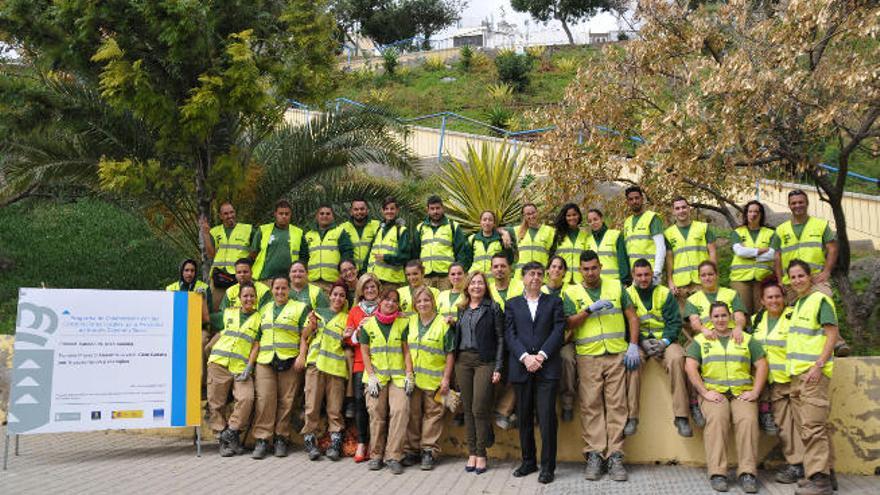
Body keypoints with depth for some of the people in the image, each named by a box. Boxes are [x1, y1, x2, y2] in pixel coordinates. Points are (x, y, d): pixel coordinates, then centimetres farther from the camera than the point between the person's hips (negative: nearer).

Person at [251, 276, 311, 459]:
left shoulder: (300, 308, 6)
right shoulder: (265, 310, 21)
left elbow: (304, 336, 0)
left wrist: (301, 356, -12)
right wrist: (253, 358, 18)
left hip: (289, 362, -3)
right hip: (265, 361, 3)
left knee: (286, 401, -2)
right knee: (264, 400, -6)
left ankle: (281, 439, 7)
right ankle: (262, 440, -3)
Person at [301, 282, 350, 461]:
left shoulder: (346, 318, 14)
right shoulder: (318, 312, 18)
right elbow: (304, 335, 18)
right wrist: (311, 325, 0)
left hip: (336, 366, -1)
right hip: (315, 363, 1)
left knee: (335, 408, -3)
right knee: (312, 405, -3)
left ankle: (335, 443, 3)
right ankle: (310, 441, 5)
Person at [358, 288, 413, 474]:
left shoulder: (403, 323, 10)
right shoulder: (368, 324, 7)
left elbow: (407, 351, 8)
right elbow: (364, 352, 7)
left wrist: (409, 375, -1)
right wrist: (371, 376, -3)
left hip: (398, 376, 0)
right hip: (376, 376, 0)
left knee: (400, 411, -13)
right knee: (377, 414, -3)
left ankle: (393, 456, -6)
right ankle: (376, 455, 10)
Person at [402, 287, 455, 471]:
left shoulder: (443, 324, -4)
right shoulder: (410, 322, 8)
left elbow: (450, 354, -4)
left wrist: (446, 378, -7)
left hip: (434, 379, -4)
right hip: (413, 378, 4)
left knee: (432, 414, 2)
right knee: (413, 413, 8)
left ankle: (429, 451, 9)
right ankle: (412, 450, 18)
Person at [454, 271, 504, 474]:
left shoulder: (493, 308, 0)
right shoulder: (461, 309, 14)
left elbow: (500, 338, -2)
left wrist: (498, 368, -8)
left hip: (484, 362, -4)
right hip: (463, 360, 4)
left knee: (480, 409, -8)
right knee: (468, 408, 5)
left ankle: (481, 454, 2)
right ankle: (472, 453, 12)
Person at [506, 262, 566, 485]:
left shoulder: (554, 302, 11)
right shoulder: (512, 304, 13)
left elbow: (558, 331, 0)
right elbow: (510, 335, 3)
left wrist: (541, 355, -11)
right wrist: (525, 357, -11)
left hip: (547, 368, -2)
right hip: (521, 368, 2)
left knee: (547, 418, -6)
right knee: (524, 418, 7)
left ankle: (548, 466, 0)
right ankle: (528, 461, 19)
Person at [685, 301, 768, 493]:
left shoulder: (747, 339, 19)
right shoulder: (700, 340, 15)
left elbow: (761, 365, 12)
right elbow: (690, 367, 4)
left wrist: (755, 391, -1)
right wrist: (704, 392, -8)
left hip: (742, 393, 1)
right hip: (713, 393, -1)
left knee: (748, 419, -30)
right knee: (716, 418, -32)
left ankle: (747, 472, -26)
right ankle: (717, 473, -29)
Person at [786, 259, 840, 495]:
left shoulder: (820, 299, -5)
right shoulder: (798, 303, 20)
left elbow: (833, 333, -13)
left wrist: (819, 365, -21)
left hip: (813, 372, -9)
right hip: (797, 374, 9)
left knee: (813, 426, -11)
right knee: (810, 426, 11)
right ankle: (827, 473, 19)